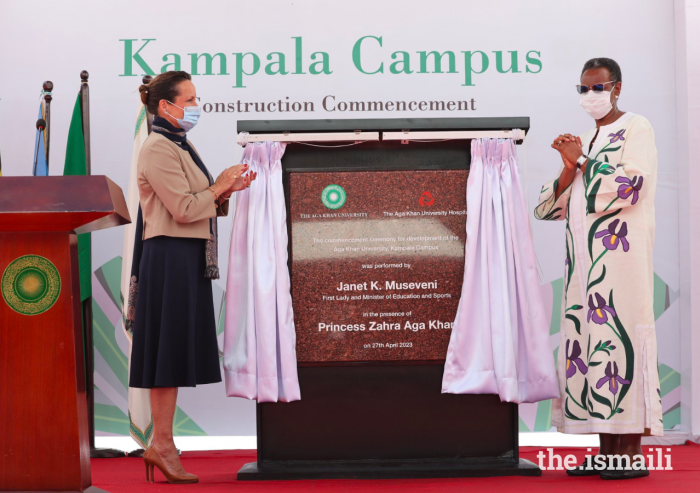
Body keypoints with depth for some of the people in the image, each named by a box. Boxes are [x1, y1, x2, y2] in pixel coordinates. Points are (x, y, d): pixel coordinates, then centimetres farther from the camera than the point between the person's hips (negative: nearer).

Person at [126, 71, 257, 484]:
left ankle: (162, 444, 14)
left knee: (177, 352, 10)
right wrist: (220, 186, -7)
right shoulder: (159, 150, -12)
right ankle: (162, 445, 0)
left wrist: (227, 190, 5)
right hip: (170, 256, -10)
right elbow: (183, 209, -18)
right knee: (169, 350, -6)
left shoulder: (182, 146, 18)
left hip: (190, 258, 10)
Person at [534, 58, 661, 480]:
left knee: (621, 337, -11)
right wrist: (570, 170, -2)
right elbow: (548, 206, 15)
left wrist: (581, 161, -7)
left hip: (620, 252, -7)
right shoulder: (584, 142, 23)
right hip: (583, 258, 7)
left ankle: (632, 452, -10)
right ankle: (606, 451, 6)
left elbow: (629, 184, -14)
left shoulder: (636, 128, 3)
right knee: (589, 342, 3)